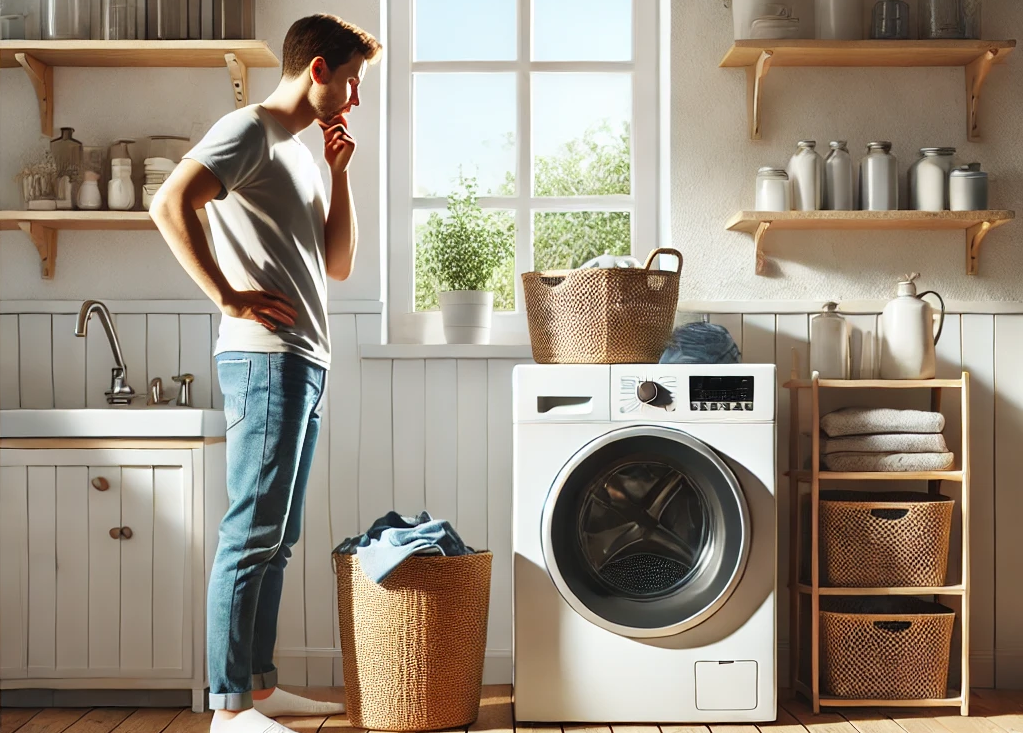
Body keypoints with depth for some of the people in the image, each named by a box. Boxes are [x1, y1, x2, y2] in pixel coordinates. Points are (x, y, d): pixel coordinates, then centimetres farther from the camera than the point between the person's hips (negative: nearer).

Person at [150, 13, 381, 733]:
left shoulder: (300, 154, 24)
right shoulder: (250, 130, -5)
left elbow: (338, 264, 22)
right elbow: (170, 202, -20)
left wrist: (340, 171, 15)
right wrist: (229, 296, -18)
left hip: (303, 363, 10)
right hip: (266, 358, -10)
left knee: (276, 538, 12)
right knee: (253, 535, -8)